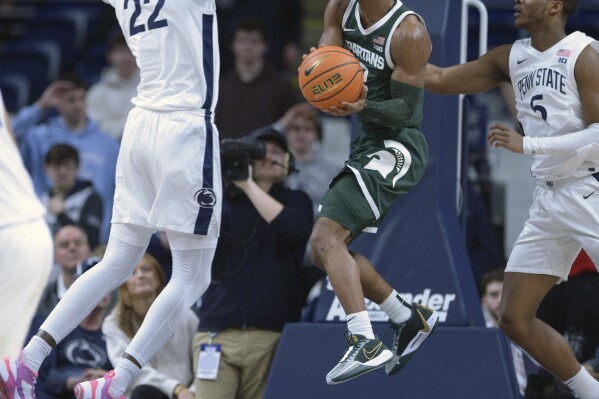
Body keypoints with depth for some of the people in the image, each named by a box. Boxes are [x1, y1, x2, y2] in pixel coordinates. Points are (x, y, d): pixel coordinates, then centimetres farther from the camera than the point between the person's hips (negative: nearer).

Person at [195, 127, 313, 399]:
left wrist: (248, 184, -10)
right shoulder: (223, 200, 13)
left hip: (272, 335, 0)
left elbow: (293, 229, -11)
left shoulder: (296, 201, 12)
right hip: (218, 332, 0)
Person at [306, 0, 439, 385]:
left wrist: (362, 107, -37)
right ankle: (410, 318, 21)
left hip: (397, 148, -9)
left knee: (326, 239, -22)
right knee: (323, 252, 11)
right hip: (368, 144, 9)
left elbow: (404, 110, -18)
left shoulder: (409, 33, -19)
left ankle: (366, 343, -26)